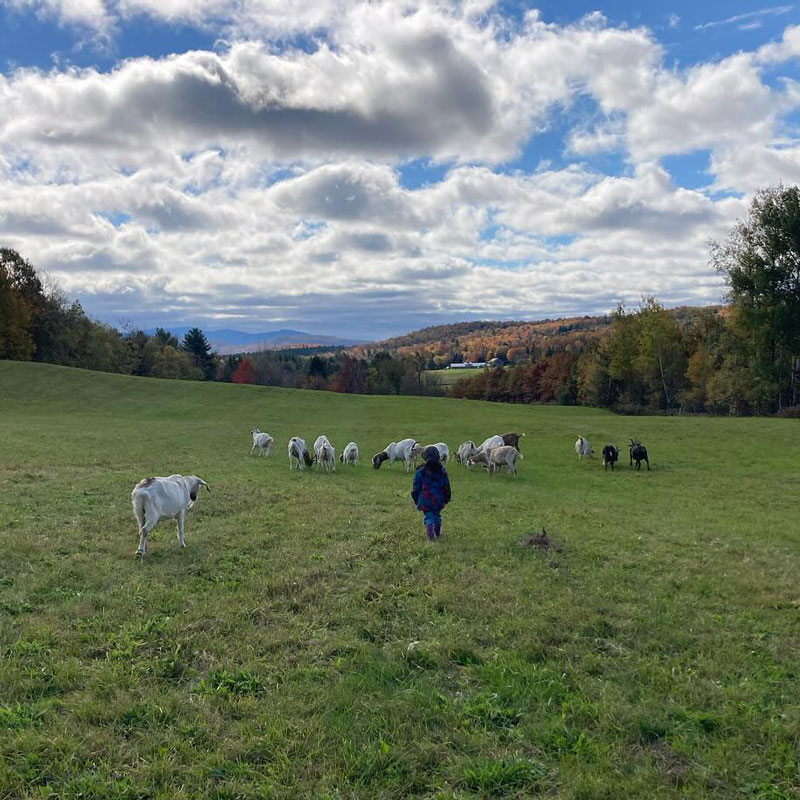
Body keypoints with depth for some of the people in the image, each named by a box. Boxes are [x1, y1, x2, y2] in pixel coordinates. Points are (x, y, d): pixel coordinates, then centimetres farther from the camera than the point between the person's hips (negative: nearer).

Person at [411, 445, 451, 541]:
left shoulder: (420, 471, -11)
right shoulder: (442, 471, -2)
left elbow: (416, 488, -5)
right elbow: (447, 487, 5)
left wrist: (415, 500, 6)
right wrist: (446, 499, 16)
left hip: (425, 500, -3)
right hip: (438, 500, 3)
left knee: (428, 517, 4)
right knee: (437, 515, 21)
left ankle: (431, 536, -9)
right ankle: (437, 533, 35)